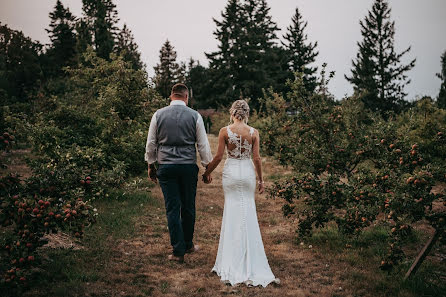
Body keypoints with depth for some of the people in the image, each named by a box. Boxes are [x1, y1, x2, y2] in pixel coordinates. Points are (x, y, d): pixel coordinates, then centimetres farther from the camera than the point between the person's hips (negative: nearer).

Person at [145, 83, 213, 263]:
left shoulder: (158, 115, 2)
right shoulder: (195, 116, 0)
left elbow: (151, 143, 6)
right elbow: (203, 145, 2)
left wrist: (151, 165, 17)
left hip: (166, 167, 0)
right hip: (189, 166, 0)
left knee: (172, 209, 2)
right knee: (188, 207, 14)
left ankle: (178, 251, 3)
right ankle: (188, 245, 29)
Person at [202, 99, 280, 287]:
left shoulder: (225, 131, -7)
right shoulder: (253, 132, -4)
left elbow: (218, 157, -5)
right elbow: (256, 158, -3)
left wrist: (207, 172, 9)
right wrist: (261, 179, 6)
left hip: (231, 172, 0)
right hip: (248, 172, 1)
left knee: (232, 211, 8)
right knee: (248, 212, 8)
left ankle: (233, 265, 12)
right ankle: (249, 264, 11)